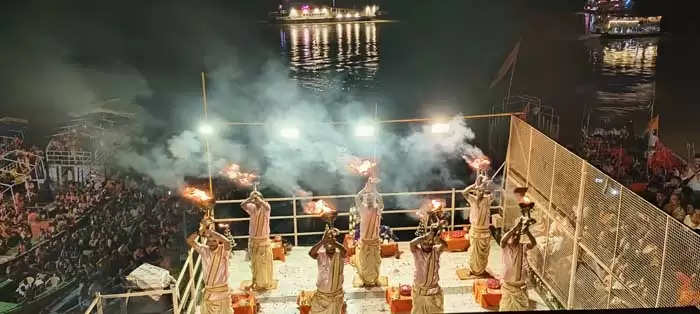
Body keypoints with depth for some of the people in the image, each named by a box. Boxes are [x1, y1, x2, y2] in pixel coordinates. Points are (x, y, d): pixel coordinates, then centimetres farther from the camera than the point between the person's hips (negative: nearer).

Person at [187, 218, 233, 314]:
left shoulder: (224, 251, -13)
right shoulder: (204, 250, -2)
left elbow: (227, 241, -36)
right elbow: (189, 240, -9)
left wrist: (209, 231, -32)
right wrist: (201, 231, -24)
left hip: (222, 291, -4)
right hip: (208, 291, 4)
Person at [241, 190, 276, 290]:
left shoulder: (265, 208, -8)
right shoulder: (252, 208, 0)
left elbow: (266, 206, -33)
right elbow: (242, 205, -18)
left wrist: (258, 197, -32)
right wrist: (250, 198, -31)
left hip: (264, 240, -3)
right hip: (253, 240, 3)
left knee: (265, 262, 1)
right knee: (255, 263, 11)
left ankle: (267, 283, 11)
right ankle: (257, 283, 22)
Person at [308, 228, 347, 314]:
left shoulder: (339, 255, -12)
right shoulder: (320, 255, -11)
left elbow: (344, 250, -36)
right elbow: (311, 253, -33)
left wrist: (333, 241, -55)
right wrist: (323, 241, -46)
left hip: (336, 294, 0)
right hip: (321, 294, 0)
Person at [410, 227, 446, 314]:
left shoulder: (436, 250, -10)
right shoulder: (417, 252, -14)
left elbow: (445, 245, -31)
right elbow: (412, 243, -36)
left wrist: (435, 236, -48)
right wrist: (427, 235, -39)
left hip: (434, 289, 1)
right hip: (419, 289, -1)